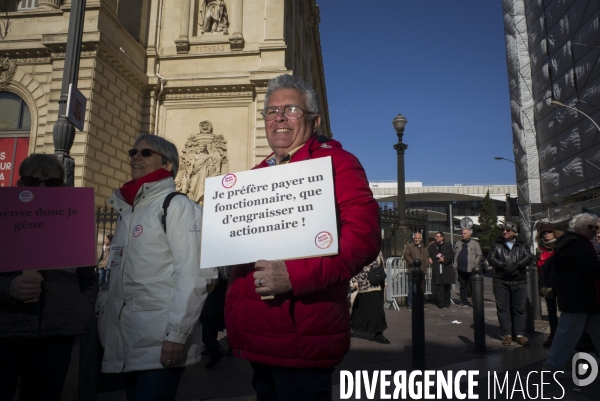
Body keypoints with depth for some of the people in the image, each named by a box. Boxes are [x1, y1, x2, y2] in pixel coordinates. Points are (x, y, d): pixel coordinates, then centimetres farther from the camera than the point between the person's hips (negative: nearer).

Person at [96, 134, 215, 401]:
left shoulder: (177, 206, -7)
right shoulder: (127, 210, 17)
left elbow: (193, 275, -16)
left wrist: (177, 334, -20)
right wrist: (103, 314, 14)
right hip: (125, 342, 8)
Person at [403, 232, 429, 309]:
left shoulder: (424, 248, 18)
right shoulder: (409, 246, -3)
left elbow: (427, 257, 28)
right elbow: (406, 255, -12)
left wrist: (425, 264, 11)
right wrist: (413, 263, -19)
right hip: (412, 270, -7)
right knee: (412, 288, -6)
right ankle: (410, 304, 0)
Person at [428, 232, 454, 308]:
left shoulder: (448, 245, 6)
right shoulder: (432, 246, 12)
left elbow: (451, 255, 1)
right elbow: (429, 256, 18)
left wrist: (444, 259, -11)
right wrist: (430, 259, -2)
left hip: (446, 269, -1)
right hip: (436, 270, 1)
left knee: (447, 287, 6)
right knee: (438, 287, -3)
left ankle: (447, 303, 15)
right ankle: (440, 303, 0)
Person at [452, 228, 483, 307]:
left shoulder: (475, 243, 0)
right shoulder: (458, 244, 14)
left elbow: (479, 255, -3)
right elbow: (455, 255, 16)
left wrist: (475, 266, -10)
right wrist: (455, 266, 7)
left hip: (471, 270, -4)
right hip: (461, 269, 5)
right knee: (463, 286, 10)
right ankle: (464, 301, 17)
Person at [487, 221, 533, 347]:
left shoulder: (521, 245, 11)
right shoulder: (496, 245, 10)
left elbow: (529, 257, -5)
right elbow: (491, 258, -4)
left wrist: (516, 264, -21)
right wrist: (504, 266, -20)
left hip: (519, 281, 0)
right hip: (501, 281, 0)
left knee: (520, 308, 2)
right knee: (502, 308, 1)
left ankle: (520, 335, 10)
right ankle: (507, 335, 9)